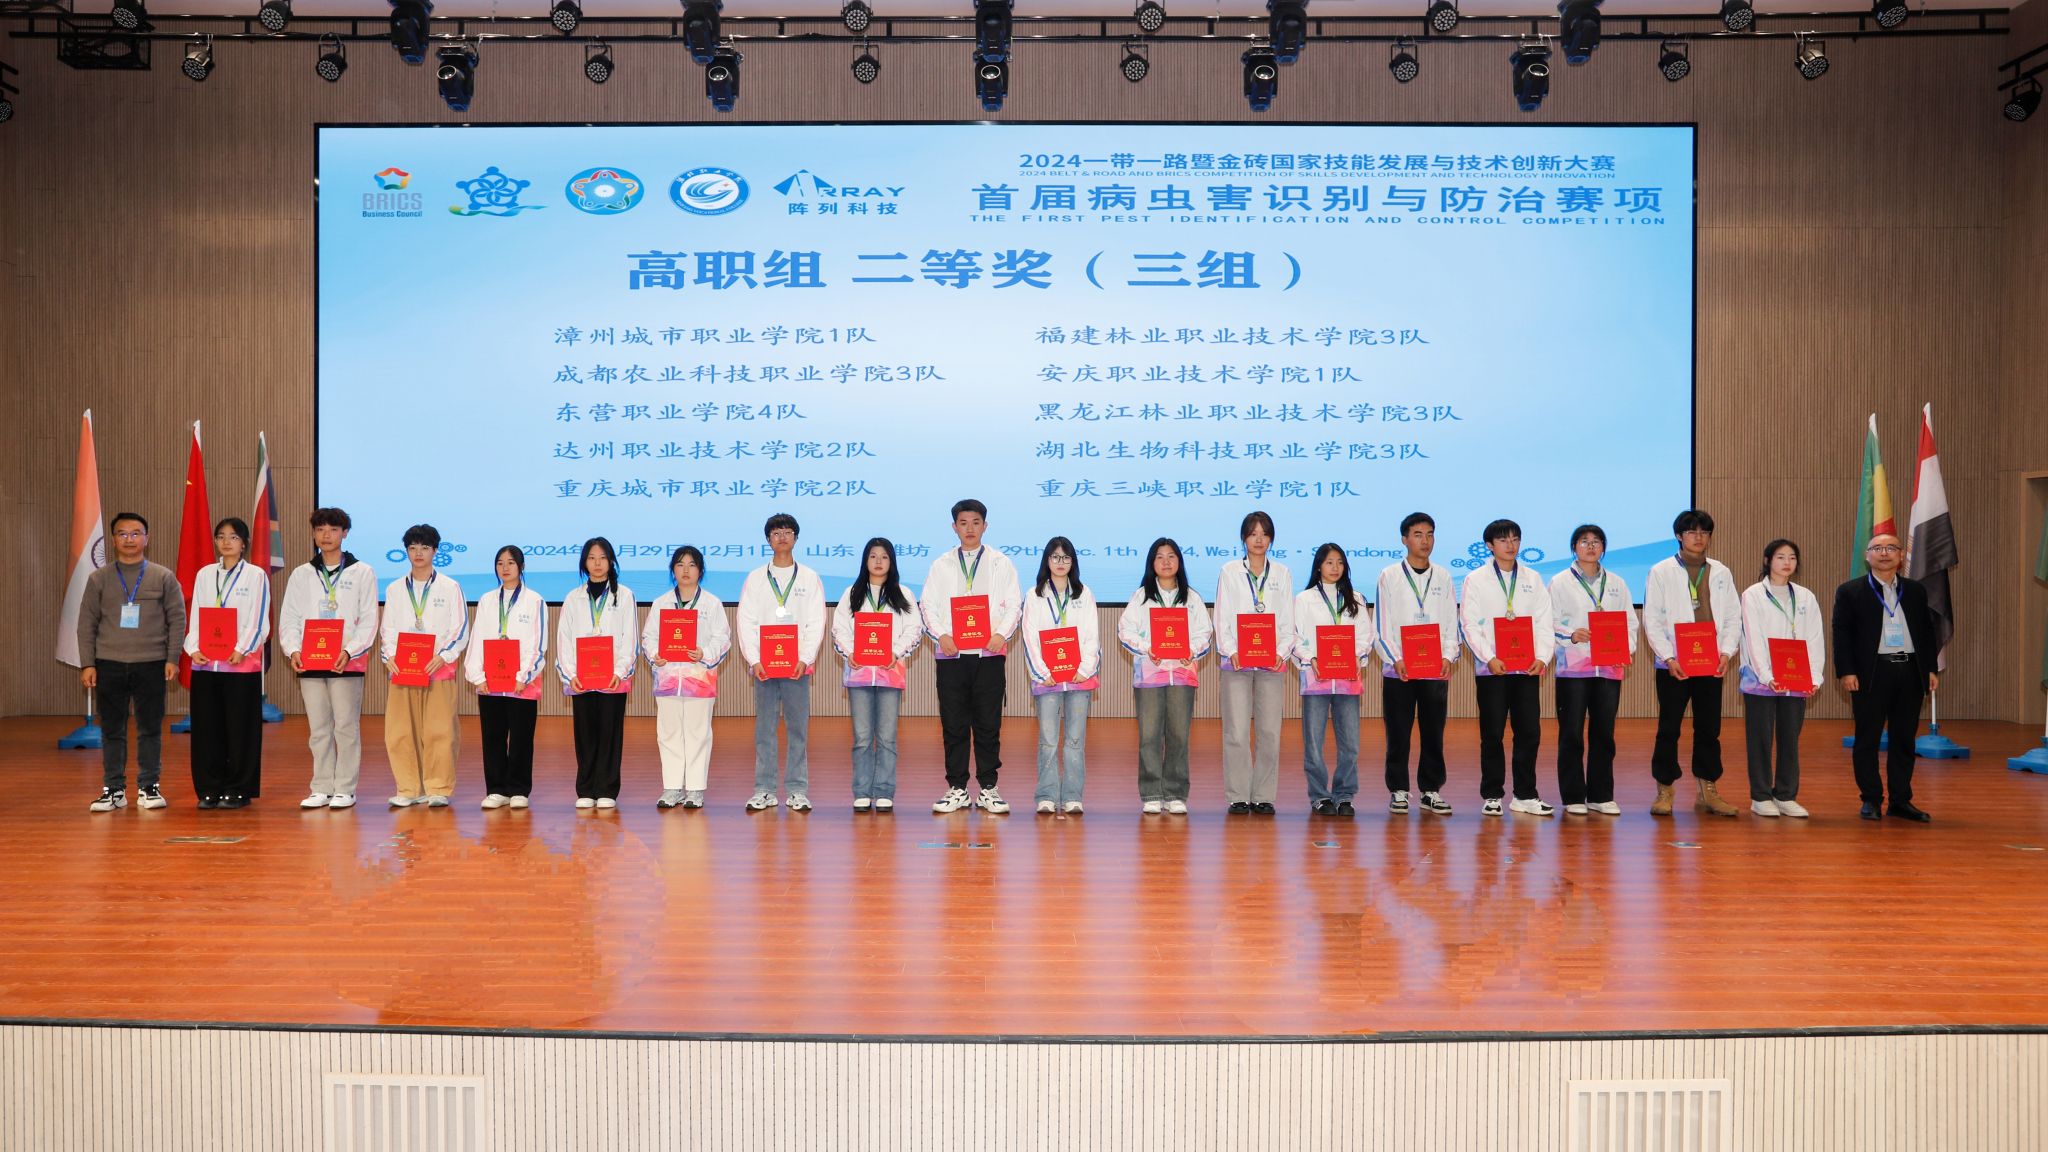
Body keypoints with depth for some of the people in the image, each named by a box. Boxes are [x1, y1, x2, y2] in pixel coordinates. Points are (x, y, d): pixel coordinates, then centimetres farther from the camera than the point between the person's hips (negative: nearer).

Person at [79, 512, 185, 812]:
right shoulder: (99, 579, 7)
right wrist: (87, 663, 0)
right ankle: (114, 789, 12)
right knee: (111, 730, 5)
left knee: (150, 729, 2)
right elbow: (87, 623, 7)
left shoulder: (163, 577, 5)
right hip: (109, 664, 1)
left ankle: (149, 787, 11)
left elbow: (177, 619, 3)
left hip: (151, 664, -1)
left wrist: (172, 658, -4)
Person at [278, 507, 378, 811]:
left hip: (347, 662, -3)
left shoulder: (362, 573, 4)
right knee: (318, 728, 7)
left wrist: (349, 651, -15)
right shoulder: (301, 574, 13)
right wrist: (293, 649, -8)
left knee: (346, 726, -2)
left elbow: (368, 621, -1)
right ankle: (322, 788, 13)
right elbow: (289, 618, 9)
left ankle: (345, 789, 4)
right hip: (309, 662, 3)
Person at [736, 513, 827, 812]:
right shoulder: (755, 578, 10)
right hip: (763, 665, 1)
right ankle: (764, 790, 6)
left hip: (798, 665, -1)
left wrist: (805, 659, -10)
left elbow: (816, 624, 3)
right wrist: (754, 660, -8)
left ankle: (797, 790, 4)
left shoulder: (809, 578, 9)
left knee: (798, 728, -1)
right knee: (764, 728, 1)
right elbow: (746, 622, 4)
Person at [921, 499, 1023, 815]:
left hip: (989, 653, -1)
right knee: (953, 724, 3)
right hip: (950, 653, 1)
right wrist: (941, 635, -10)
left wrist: (1002, 634, -13)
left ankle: (988, 789, 9)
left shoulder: (1001, 563, 9)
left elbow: (1014, 604, 4)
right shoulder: (941, 565, 12)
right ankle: (957, 789, 10)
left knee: (989, 724, 1)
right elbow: (929, 605, 7)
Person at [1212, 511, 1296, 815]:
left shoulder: (1282, 573, 12)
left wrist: (1282, 652, -8)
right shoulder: (1230, 572, 7)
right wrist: (1230, 651, -12)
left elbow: (1288, 620, 8)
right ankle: (1238, 796, 3)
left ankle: (1264, 795, 10)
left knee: (1269, 732, 1)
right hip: (1236, 662, -2)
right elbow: (1222, 619, 2)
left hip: (1272, 662, 2)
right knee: (1237, 732, -4)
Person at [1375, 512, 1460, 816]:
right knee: (1398, 734, 1)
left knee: (1433, 733, 5)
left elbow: (1452, 623, 9)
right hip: (1397, 669, -2)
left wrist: (1449, 656, -7)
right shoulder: (1389, 575, 3)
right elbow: (1382, 624, -1)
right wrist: (1396, 659, -12)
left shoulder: (1442, 577, 11)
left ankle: (1431, 791, 14)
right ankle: (1398, 791, 11)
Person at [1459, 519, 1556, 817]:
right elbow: (1470, 624, -5)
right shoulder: (1476, 579, 3)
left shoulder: (1532, 579, 12)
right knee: (1492, 734, 2)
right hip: (1491, 668, -3)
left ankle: (1525, 796, 11)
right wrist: (1489, 658, -17)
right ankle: (1491, 796, 10)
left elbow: (1544, 621, 6)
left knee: (1529, 732, 2)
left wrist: (1543, 657, -9)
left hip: (1528, 668, 3)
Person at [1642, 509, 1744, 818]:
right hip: (1674, 665, -3)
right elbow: (1652, 620, -3)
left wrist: (1726, 652, -6)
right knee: (1668, 729, 0)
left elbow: (1733, 617, 9)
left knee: (1709, 729, 7)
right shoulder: (1661, 572, 1)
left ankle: (1708, 792, 16)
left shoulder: (1721, 573, 11)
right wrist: (1668, 658, -12)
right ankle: (1664, 792, 8)